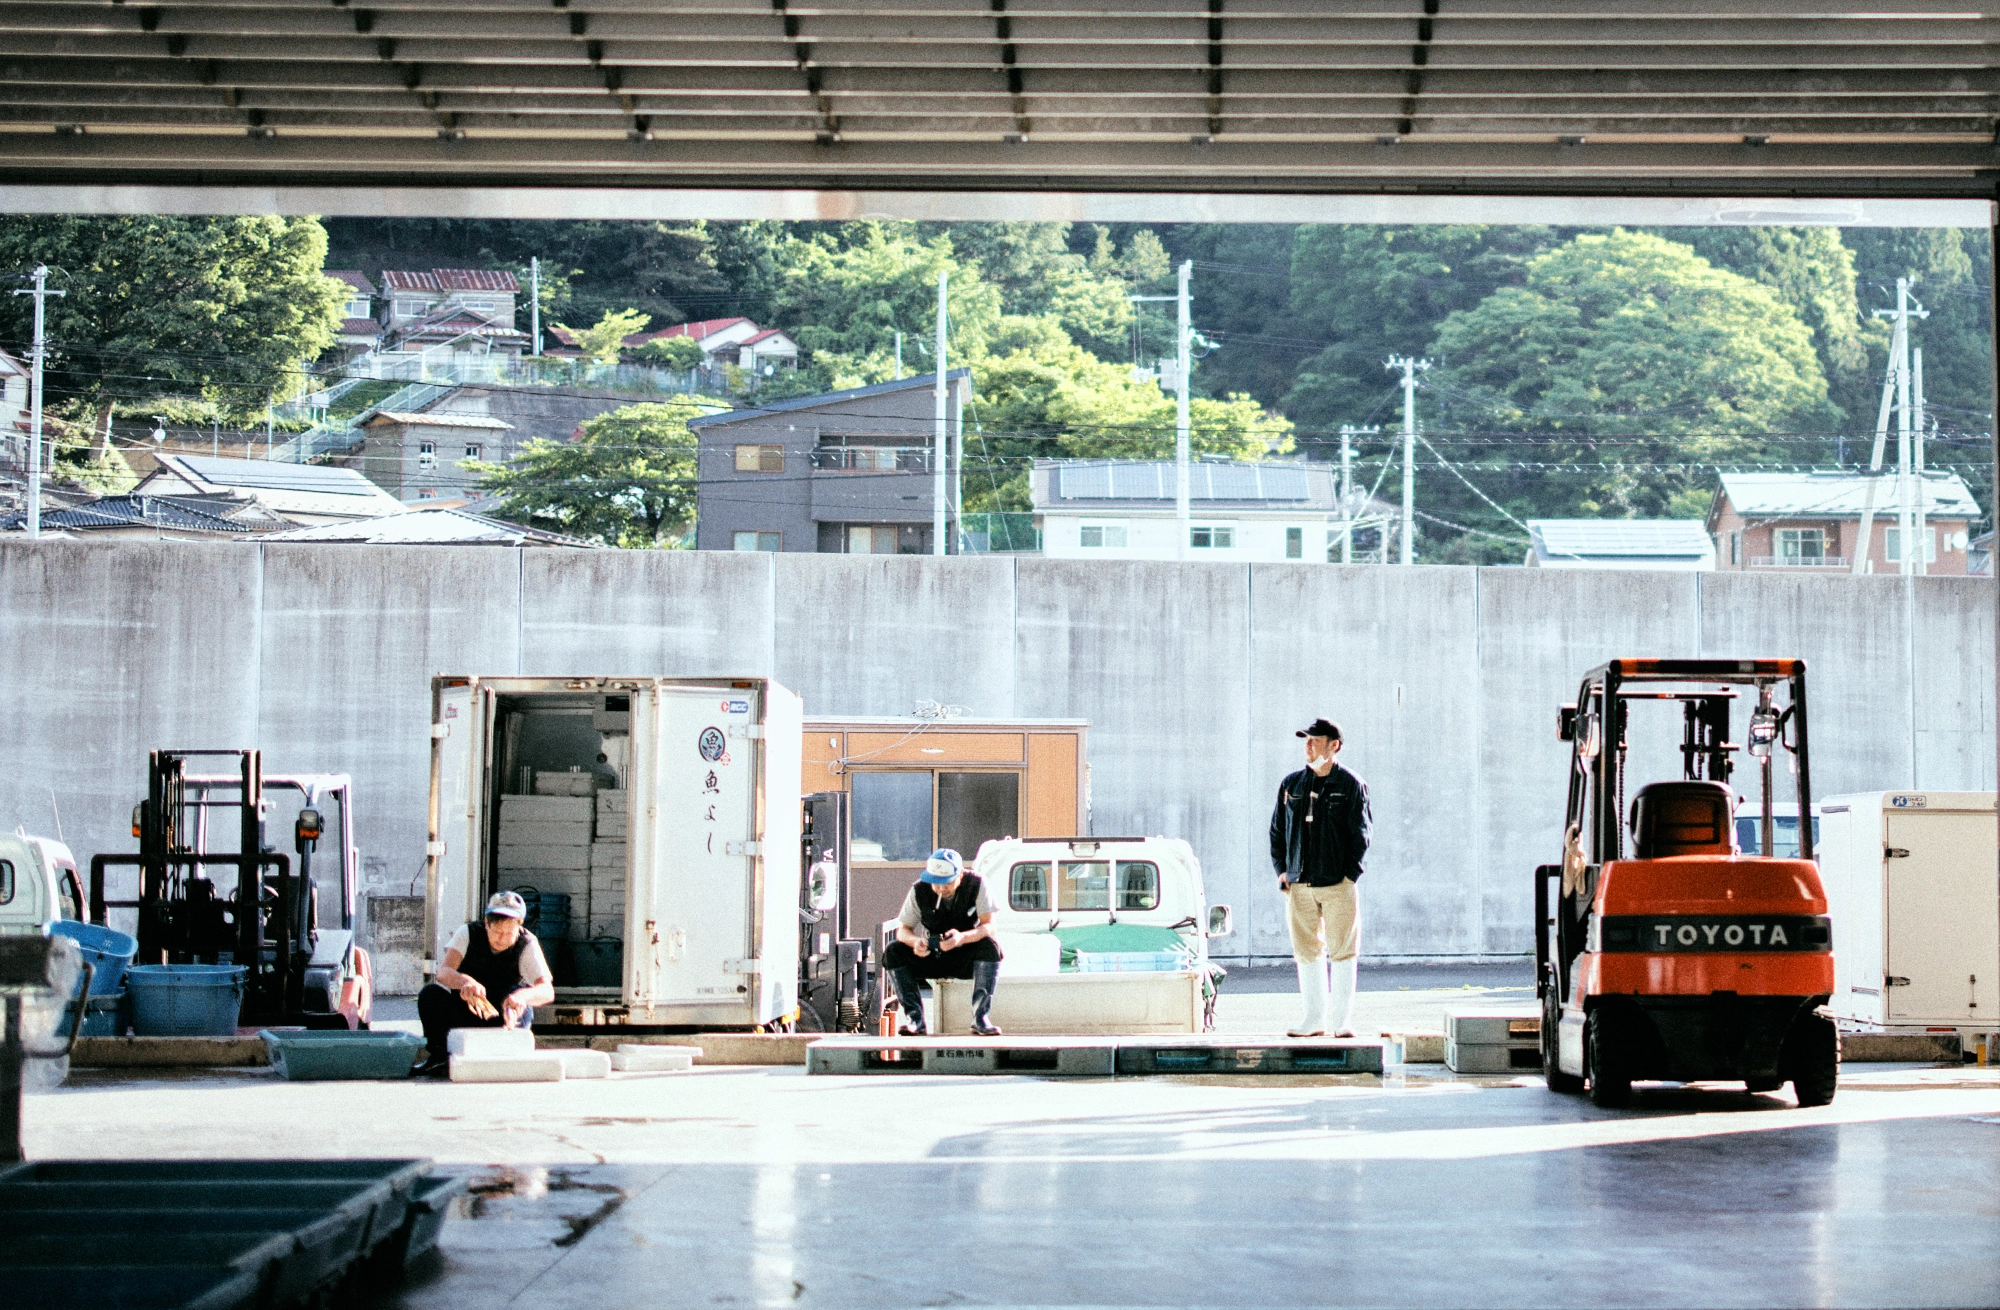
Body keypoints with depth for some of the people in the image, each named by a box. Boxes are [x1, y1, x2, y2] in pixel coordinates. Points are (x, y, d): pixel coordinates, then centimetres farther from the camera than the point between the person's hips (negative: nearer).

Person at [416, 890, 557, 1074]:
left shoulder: (527, 945, -15)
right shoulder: (468, 934, -13)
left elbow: (547, 991, -27)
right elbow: (443, 972, -28)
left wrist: (522, 996, -52)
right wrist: (465, 982, -53)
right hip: (462, 1014, 1)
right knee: (431, 993, -27)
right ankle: (438, 1056, -11)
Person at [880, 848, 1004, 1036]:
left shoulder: (976, 885, -13)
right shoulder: (919, 890, -9)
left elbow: (989, 926, -20)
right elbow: (903, 929, -7)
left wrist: (962, 937, -41)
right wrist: (915, 941, -33)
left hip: (966, 960, -2)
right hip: (930, 958, 2)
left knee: (990, 946, -33)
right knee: (893, 952, -24)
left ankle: (981, 1017, -30)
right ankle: (914, 1017, -25)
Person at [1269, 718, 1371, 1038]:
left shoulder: (1351, 786, 0)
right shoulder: (1291, 785, 10)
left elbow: (1360, 834, -1)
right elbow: (1277, 831, 15)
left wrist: (1350, 875, -8)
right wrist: (1282, 870, 5)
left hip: (1338, 884, -3)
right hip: (1299, 885, 3)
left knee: (1342, 951, -2)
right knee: (1306, 952, 6)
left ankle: (1341, 1020, 3)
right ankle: (1314, 1018, 12)